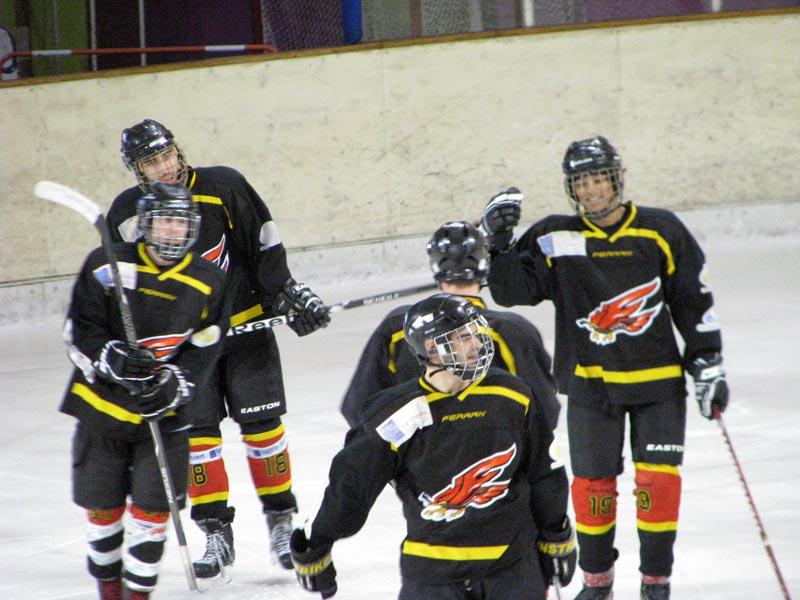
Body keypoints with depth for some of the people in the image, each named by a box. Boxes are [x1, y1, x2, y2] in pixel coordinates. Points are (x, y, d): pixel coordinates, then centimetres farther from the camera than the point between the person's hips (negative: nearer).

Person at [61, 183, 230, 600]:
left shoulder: (208, 283, 1)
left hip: (164, 413, 0)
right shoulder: (106, 266, -5)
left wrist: (174, 383, -20)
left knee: (152, 510, -6)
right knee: (103, 510, 7)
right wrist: (113, 359, -24)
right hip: (102, 405, 0)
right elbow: (78, 333, -6)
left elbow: (202, 353, -2)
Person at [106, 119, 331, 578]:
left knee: (262, 423, -1)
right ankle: (217, 534, 6)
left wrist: (288, 293, -7)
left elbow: (266, 242, -2)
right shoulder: (128, 213, -4)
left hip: (247, 325, -1)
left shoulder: (223, 186, -8)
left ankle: (281, 519, 11)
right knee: (197, 433, -2)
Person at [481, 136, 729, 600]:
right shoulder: (556, 240, -2)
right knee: (592, 483, 5)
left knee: (658, 479, -6)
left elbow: (695, 302, 3)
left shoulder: (662, 232, -3)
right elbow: (513, 290, -6)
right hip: (590, 383, 1)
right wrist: (500, 244, -21)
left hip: (657, 379, -1)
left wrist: (709, 367, 2)